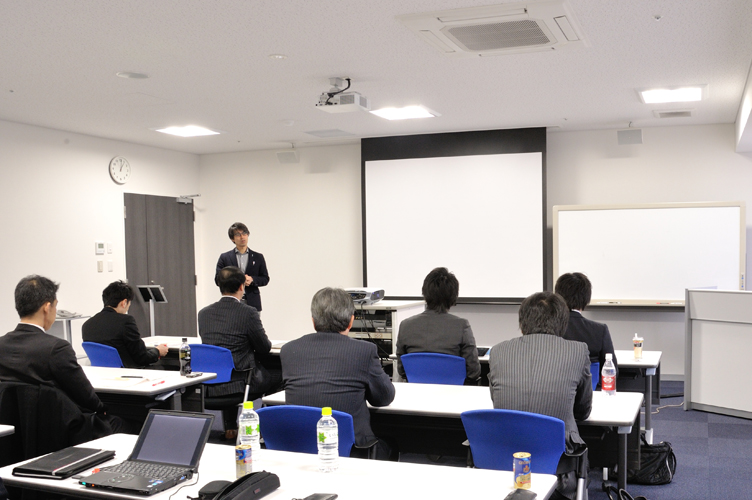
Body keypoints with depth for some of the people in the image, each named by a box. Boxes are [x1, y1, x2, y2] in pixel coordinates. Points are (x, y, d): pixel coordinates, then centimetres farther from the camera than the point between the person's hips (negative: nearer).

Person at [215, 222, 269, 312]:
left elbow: (265, 279, 10)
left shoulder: (258, 257, 12)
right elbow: (218, 279, 3)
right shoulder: (225, 257, 9)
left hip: (252, 304, 1)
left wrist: (252, 279, -10)